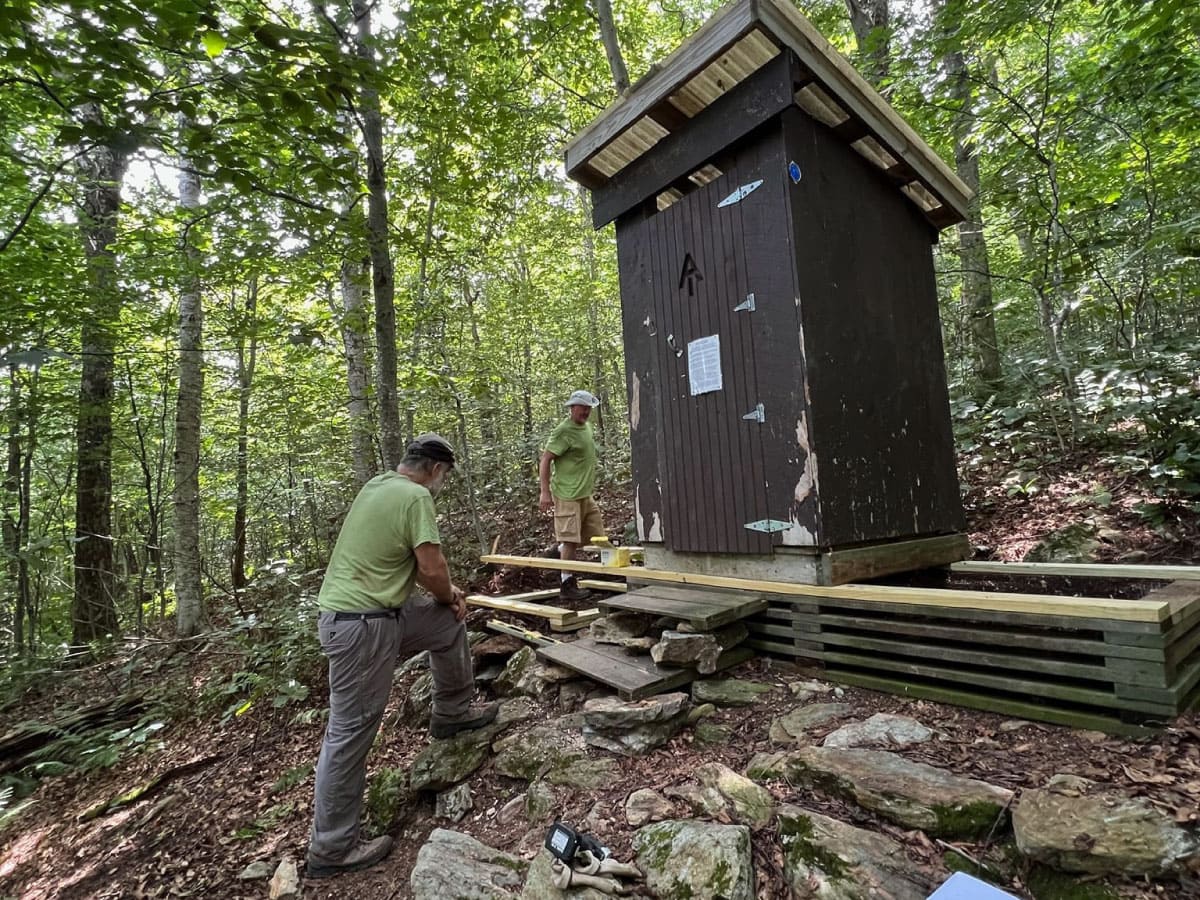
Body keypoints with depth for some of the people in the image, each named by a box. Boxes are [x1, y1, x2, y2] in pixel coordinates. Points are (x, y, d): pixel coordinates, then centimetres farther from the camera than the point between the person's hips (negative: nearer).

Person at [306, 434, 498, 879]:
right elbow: (432, 567, -21)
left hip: (379, 612, 9)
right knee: (350, 732, 3)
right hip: (361, 625, -9)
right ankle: (331, 848, 20)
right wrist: (448, 595, 2)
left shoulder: (378, 485, 10)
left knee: (451, 624, 19)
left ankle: (452, 713, 34)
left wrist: (446, 592, 12)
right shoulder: (416, 496, -18)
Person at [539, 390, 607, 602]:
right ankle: (568, 585, 7)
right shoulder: (564, 431, -14)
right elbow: (545, 460, -16)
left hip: (586, 494, 9)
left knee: (596, 535, 14)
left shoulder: (586, 427, 13)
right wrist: (545, 493, -20)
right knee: (570, 540, -4)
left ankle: (561, 549, 31)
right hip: (568, 494, -9)